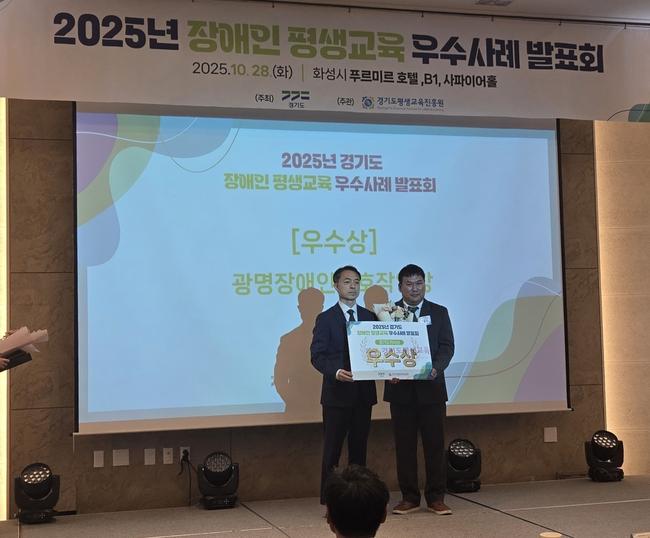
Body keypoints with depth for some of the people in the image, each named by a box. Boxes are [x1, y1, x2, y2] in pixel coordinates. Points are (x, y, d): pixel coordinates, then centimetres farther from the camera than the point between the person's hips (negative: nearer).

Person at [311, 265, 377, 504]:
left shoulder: (369, 317, 12)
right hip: (336, 392, -4)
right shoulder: (325, 318, -1)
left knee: (359, 448, 10)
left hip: (363, 392, 4)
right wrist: (336, 372, -25)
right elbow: (317, 355, -8)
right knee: (332, 449, 0)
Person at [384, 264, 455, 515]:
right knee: (404, 445, 4)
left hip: (431, 387, 0)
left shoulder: (439, 313, 8)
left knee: (435, 444, 2)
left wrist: (436, 368, -17)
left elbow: (447, 346, 2)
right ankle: (409, 497, 13)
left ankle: (436, 498, 11)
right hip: (401, 388, 0)